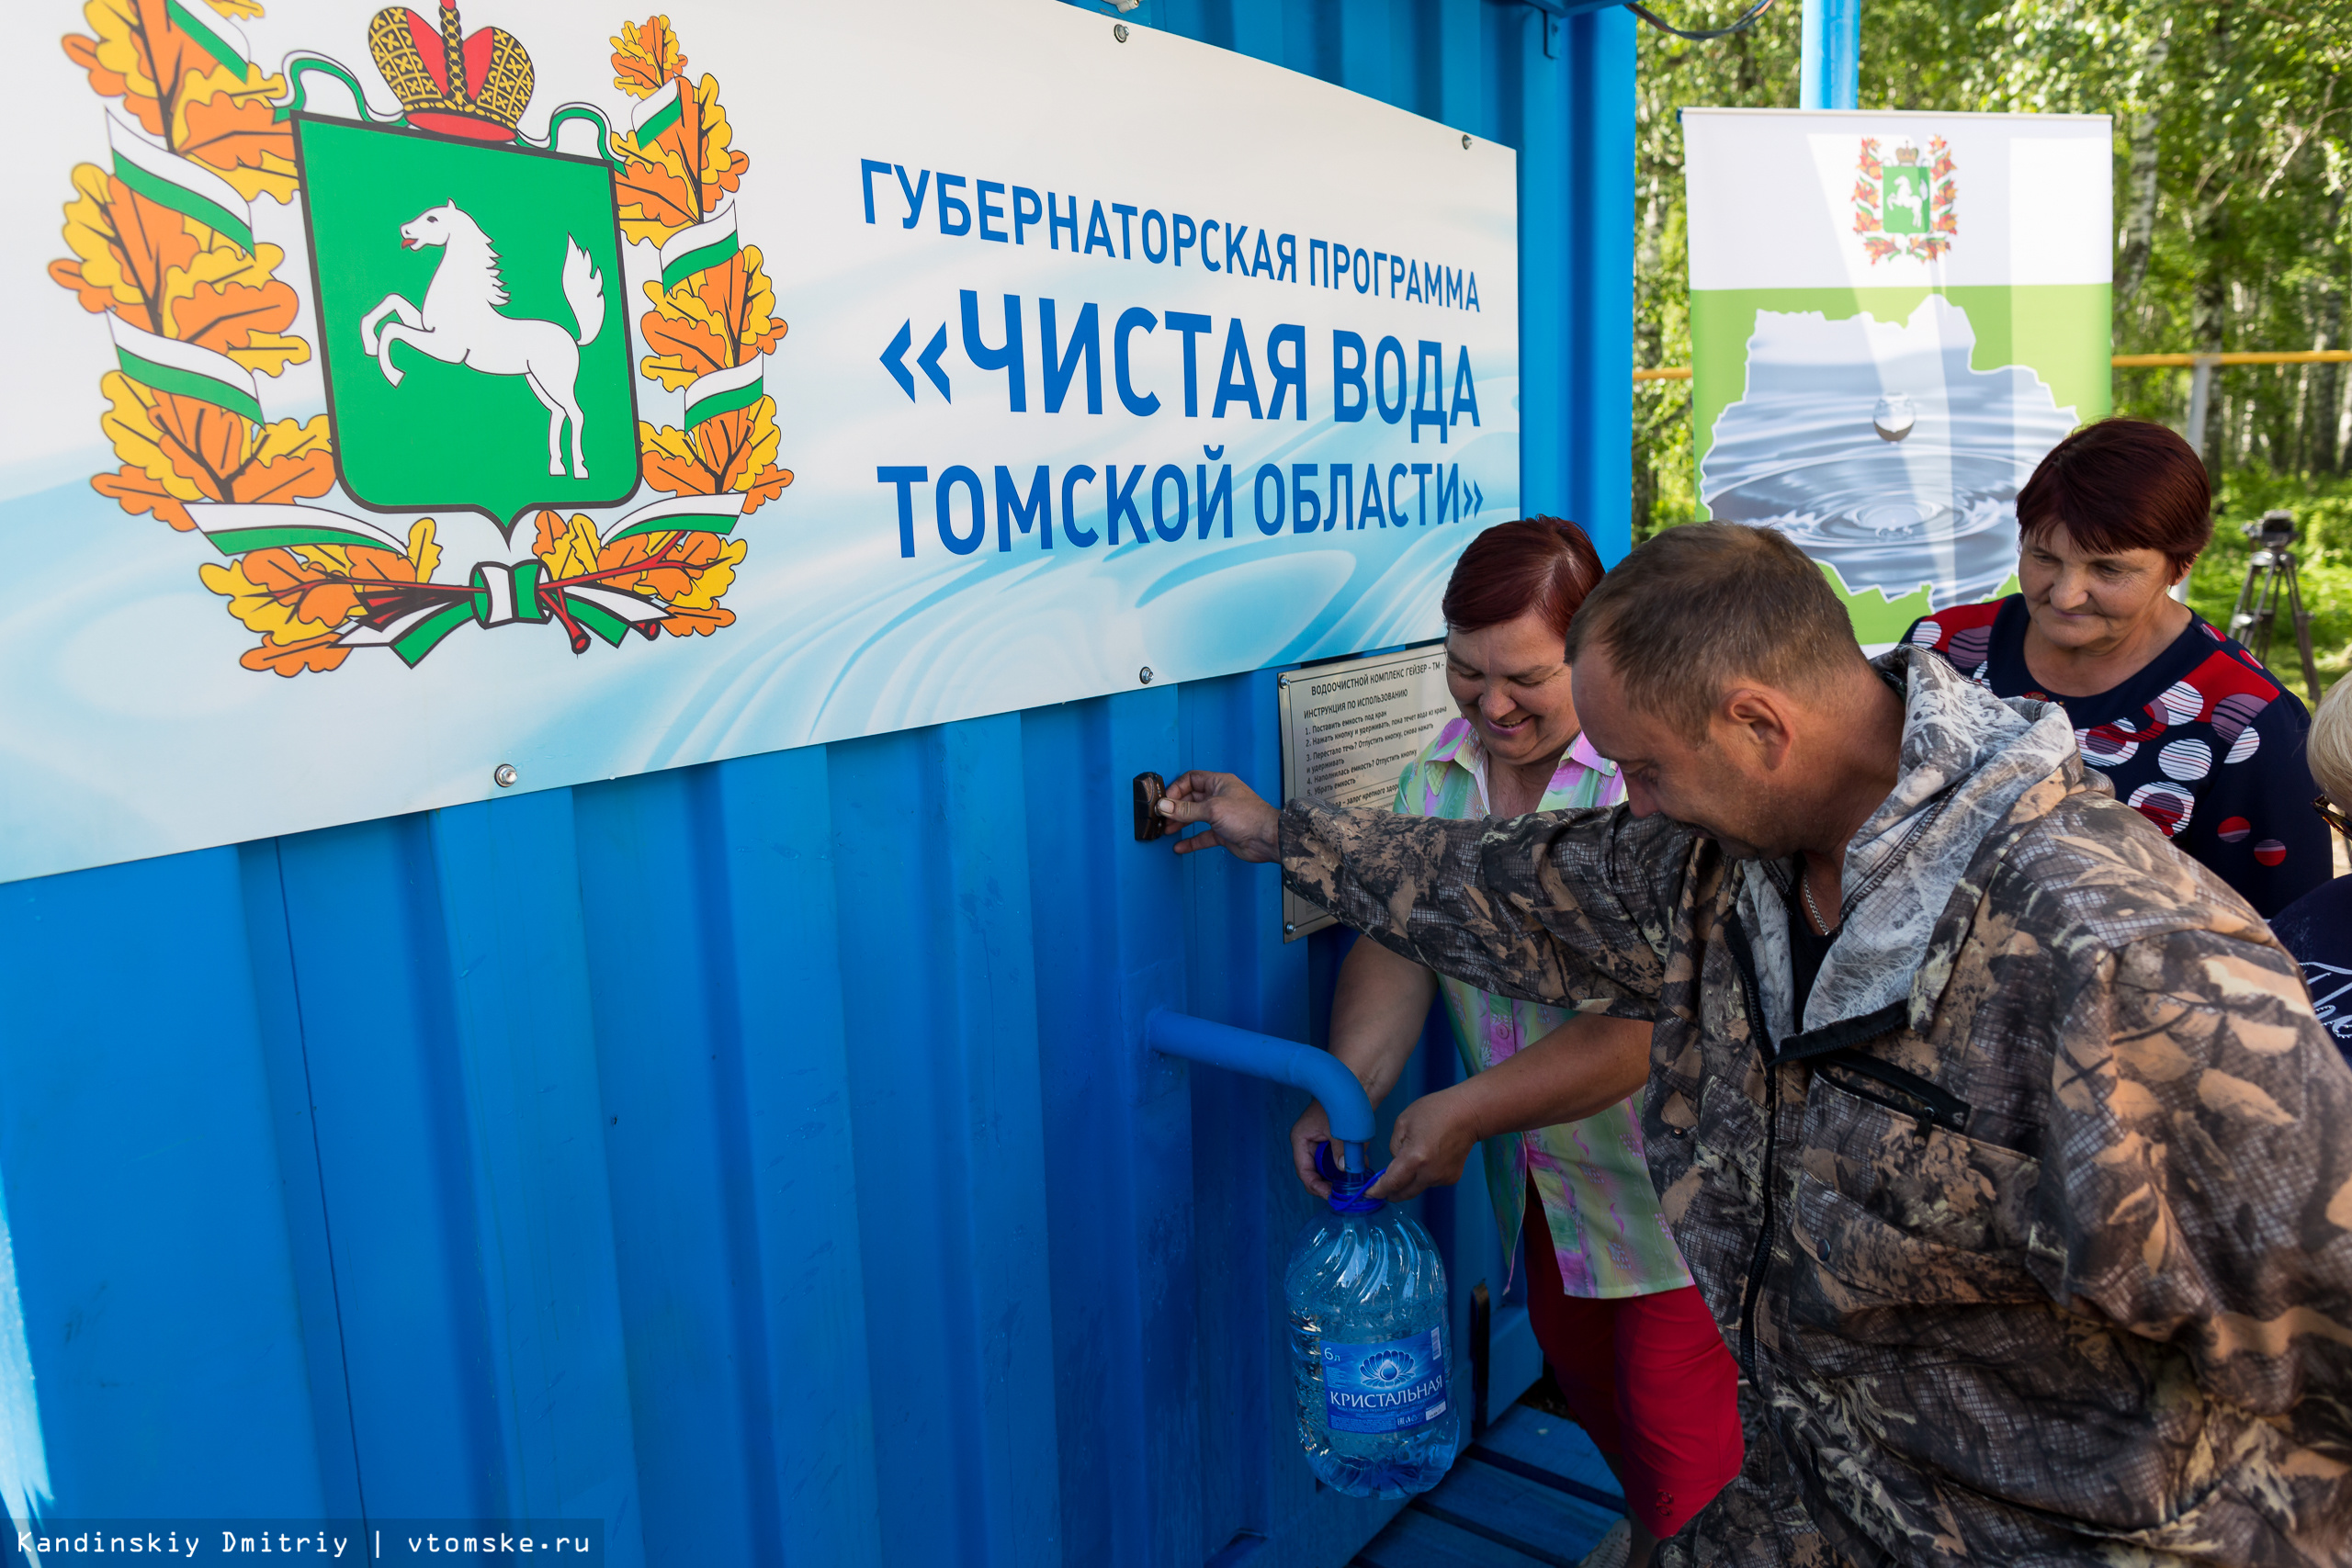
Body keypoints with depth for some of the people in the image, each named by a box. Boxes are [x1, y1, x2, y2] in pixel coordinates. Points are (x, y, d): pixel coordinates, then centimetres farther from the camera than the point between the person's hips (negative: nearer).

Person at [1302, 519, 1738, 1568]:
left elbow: (1650, 1020, -28)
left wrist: (1465, 1112, -28)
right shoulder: (1439, 772, -1)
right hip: (1541, 1171, 7)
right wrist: (1350, 1086, -20)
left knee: (1679, 1420, 6)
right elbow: (1396, 938, -4)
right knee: (1574, 1360, 26)